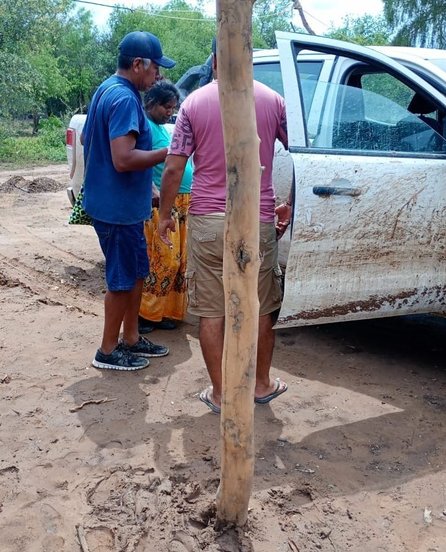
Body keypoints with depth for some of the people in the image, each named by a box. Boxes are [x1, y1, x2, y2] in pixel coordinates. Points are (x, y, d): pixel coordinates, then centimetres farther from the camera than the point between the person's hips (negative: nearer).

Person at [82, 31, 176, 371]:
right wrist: (167, 153, -18)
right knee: (122, 280, 2)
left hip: (120, 202, 10)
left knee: (137, 272, 18)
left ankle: (131, 338, 30)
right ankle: (108, 351, 17)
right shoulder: (125, 99, -20)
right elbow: (124, 159, -30)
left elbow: (87, 139, 22)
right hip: (118, 207, -10)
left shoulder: (108, 90, 12)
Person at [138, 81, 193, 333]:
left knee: (178, 260, 10)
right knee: (164, 259, -9)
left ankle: (165, 311, 19)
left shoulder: (163, 128, 20)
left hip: (181, 202, 9)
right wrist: (154, 193, -31)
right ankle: (146, 312, 3)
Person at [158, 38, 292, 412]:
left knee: (212, 311, 8)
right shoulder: (273, 100, 3)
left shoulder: (195, 102, -1)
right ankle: (262, 384, 30)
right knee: (260, 309, 15)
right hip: (258, 221, 1)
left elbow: (174, 169, -4)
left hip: (207, 221, -1)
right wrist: (291, 207, 17)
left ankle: (219, 393, 17)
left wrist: (164, 215, 8)